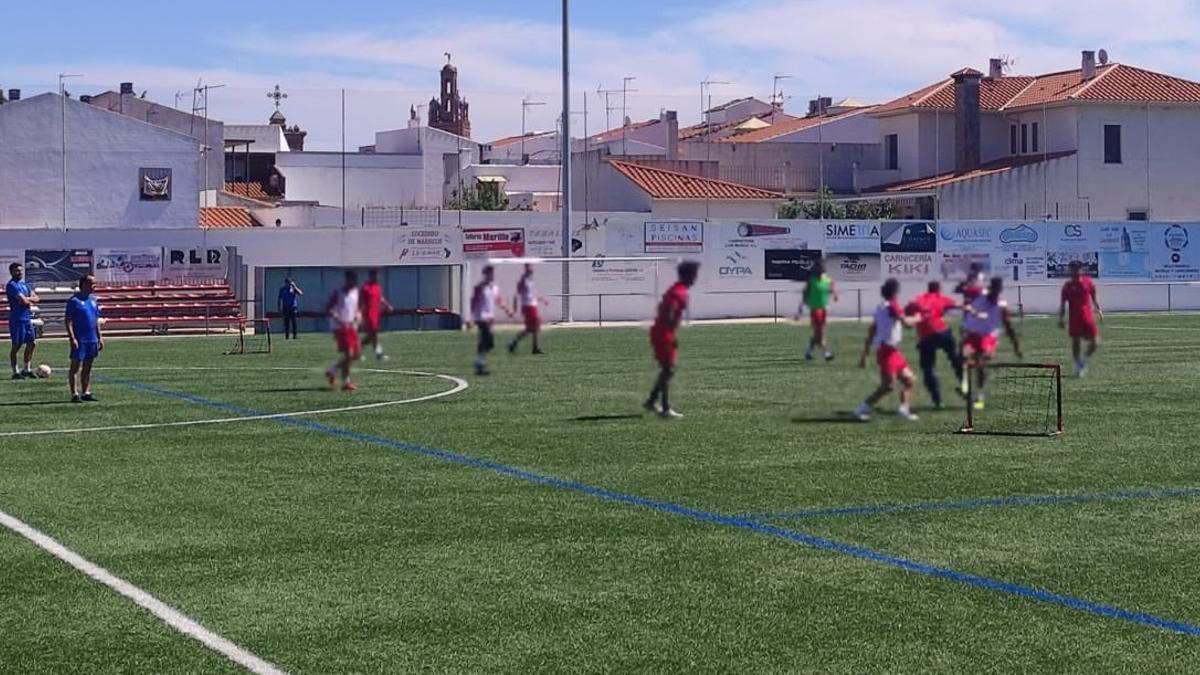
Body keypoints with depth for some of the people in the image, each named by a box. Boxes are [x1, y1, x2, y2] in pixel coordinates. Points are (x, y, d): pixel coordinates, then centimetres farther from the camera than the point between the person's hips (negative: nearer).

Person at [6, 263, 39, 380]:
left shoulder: (24, 284, 15)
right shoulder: (12, 285, -13)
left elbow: (35, 298, 10)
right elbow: (23, 301, -22)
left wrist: (27, 299, -10)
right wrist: (31, 299, -1)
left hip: (27, 319, 9)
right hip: (17, 320, -9)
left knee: (32, 343, 12)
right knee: (16, 346, -2)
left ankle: (26, 369, 23)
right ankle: (15, 372, 4)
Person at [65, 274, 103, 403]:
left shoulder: (93, 300, 13)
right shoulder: (74, 301, -9)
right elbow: (68, 321, -11)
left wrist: (100, 337, 14)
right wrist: (72, 338, -18)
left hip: (92, 339, 7)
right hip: (79, 340, -7)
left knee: (87, 368, 11)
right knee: (75, 367, -2)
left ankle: (86, 393, 16)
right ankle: (74, 394, -1)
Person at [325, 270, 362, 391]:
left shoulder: (356, 292, 10)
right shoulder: (338, 293, -8)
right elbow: (328, 309, -10)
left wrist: (358, 315, 1)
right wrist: (338, 319, -24)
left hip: (352, 326, 7)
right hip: (341, 327, -7)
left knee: (357, 354, 6)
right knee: (348, 354, -13)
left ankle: (333, 370, 23)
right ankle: (346, 383, -5)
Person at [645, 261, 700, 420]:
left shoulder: (676, 289, 14)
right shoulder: (680, 292, -17)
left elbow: (662, 308, 23)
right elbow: (669, 314, -29)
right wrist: (673, 337, -24)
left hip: (659, 332, 10)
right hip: (664, 334, -10)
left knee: (667, 370, 18)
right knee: (668, 370, -7)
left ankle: (652, 401, 23)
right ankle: (666, 409, -6)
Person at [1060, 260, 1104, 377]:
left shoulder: (1088, 282, 6)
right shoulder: (1068, 286, 3)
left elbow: (1094, 297, 15)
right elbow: (1063, 304, 6)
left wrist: (1099, 310, 4)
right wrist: (1060, 318, -2)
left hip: (1087, 316, 1)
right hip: (1074, 318, -1)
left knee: (1095, 342, -5)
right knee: (1076, 343, 1)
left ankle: (1084, 362, 16)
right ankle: (1078, 366, 13)